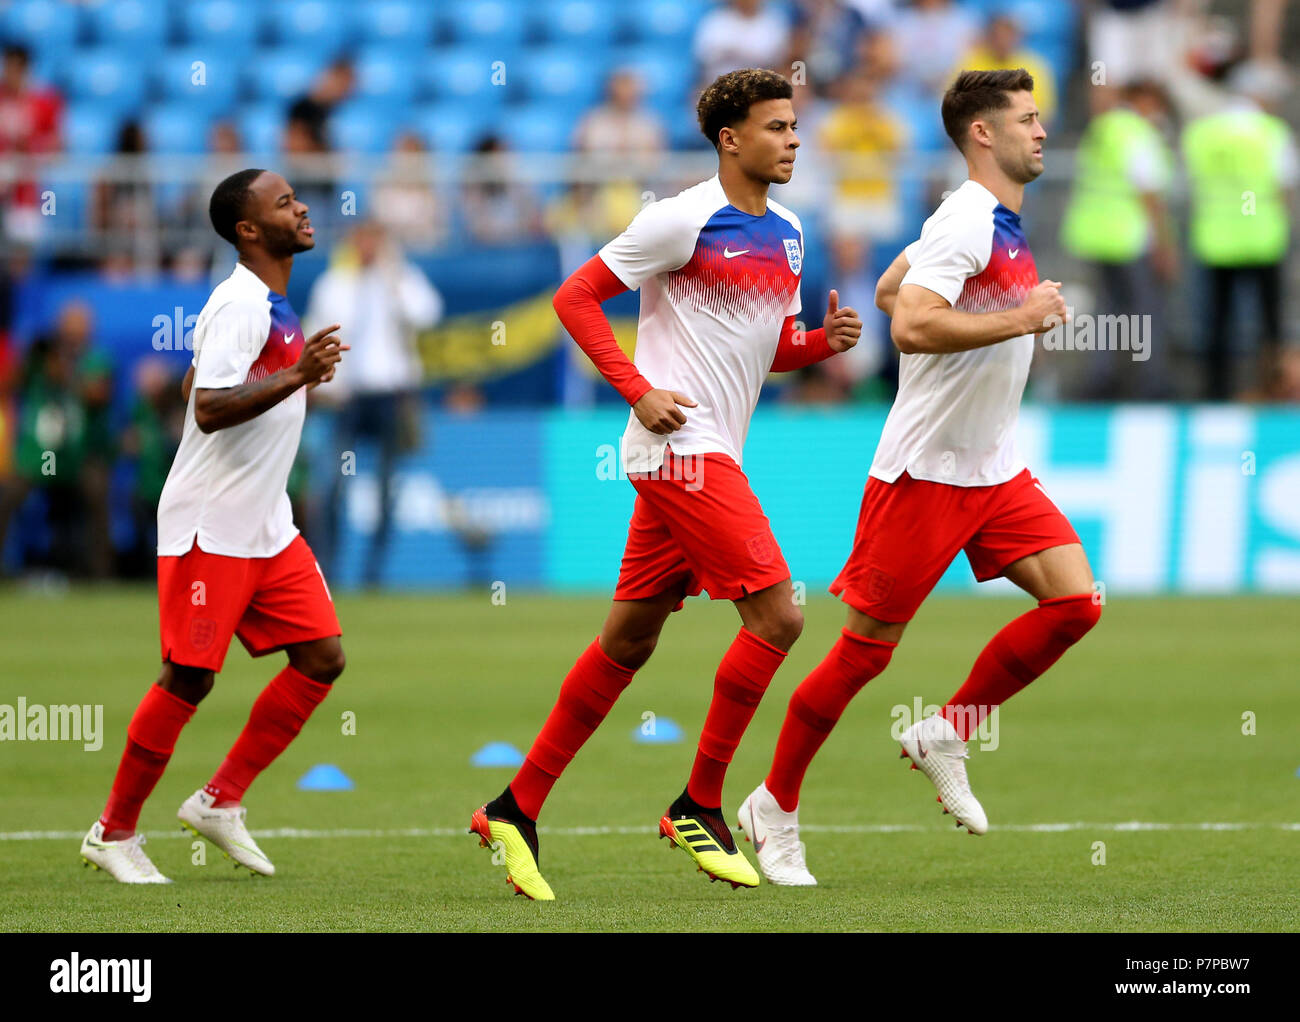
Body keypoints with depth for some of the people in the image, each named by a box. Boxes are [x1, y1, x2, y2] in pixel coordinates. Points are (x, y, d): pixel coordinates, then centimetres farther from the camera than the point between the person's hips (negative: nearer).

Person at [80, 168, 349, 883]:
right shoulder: (239, 305, -17)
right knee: (188, 679, -6)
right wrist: (295, 378, -36)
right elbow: (206, 407, -28)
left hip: (267, 527, 9)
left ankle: (220, 800, 8)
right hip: (209, 527, -9)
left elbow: (195, 383, 24)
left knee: (322, 656, 0)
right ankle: (113, 832, 7)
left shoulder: (272, 305, 14)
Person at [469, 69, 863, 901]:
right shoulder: (685, 220, -10)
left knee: (629, 641, 10)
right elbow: (575, 298, -7)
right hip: (680, 448, -8)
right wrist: (638, 390, -15)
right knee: (777, 618, -14)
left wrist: (822, 341, 2)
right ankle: (701, 806, -4)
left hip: (711, 456, 8)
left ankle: (517, 809, 16)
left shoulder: (787, 234, 14)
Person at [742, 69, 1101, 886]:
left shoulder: (1004, 223, 13)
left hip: (995, 469, 8)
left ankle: (947, 736, 6)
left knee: (1075, 600, -8)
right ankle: (776, 806, 13)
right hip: (923, 472, -8)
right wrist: (1019, 319, -27)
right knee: (867, 649, -2)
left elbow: (890, 290, 23)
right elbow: (910, 325, -31)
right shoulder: (963, 222, -17)